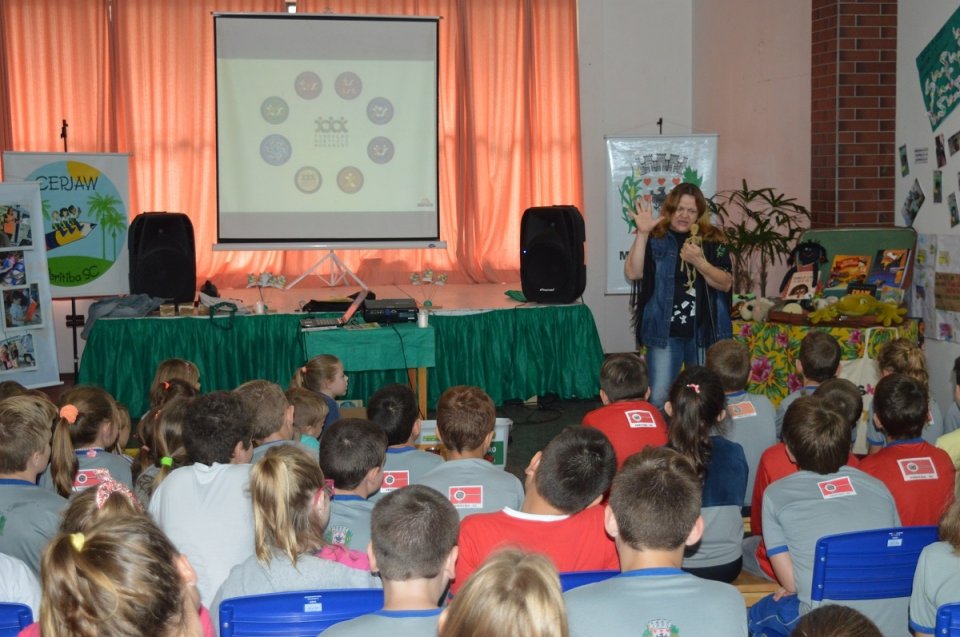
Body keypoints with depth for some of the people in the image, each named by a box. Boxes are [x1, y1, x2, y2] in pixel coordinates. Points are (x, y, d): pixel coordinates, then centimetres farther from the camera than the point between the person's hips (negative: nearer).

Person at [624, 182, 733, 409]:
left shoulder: (713, 241, 3)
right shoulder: (655, 239, 1)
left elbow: (726, 284, -4)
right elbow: (633, 273, -12)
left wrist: (699, 262, -20)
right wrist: (642, 233, -19)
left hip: (705, 331, 2)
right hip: (665, 331, -1)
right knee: (658, 398, -4)